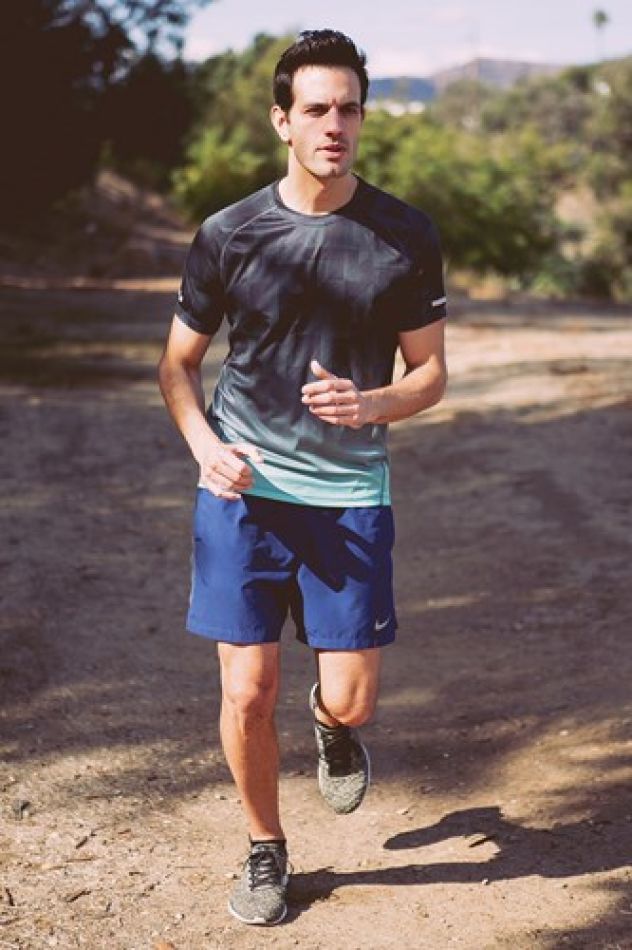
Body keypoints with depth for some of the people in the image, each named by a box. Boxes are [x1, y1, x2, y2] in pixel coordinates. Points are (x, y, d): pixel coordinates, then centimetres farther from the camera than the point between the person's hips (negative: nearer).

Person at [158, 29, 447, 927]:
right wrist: (204, 443, -10)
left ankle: (335, 731, 39)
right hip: (244, 490, 0)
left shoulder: (406, 237, 0)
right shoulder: (229, 235, -1)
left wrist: (372, 404, -16)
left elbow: (430, 371, 6)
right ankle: (266, 852, 26)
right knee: (247, 693, 0)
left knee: (350, 700, -1)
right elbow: (179, 363, 9)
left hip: (351, 493, 0)